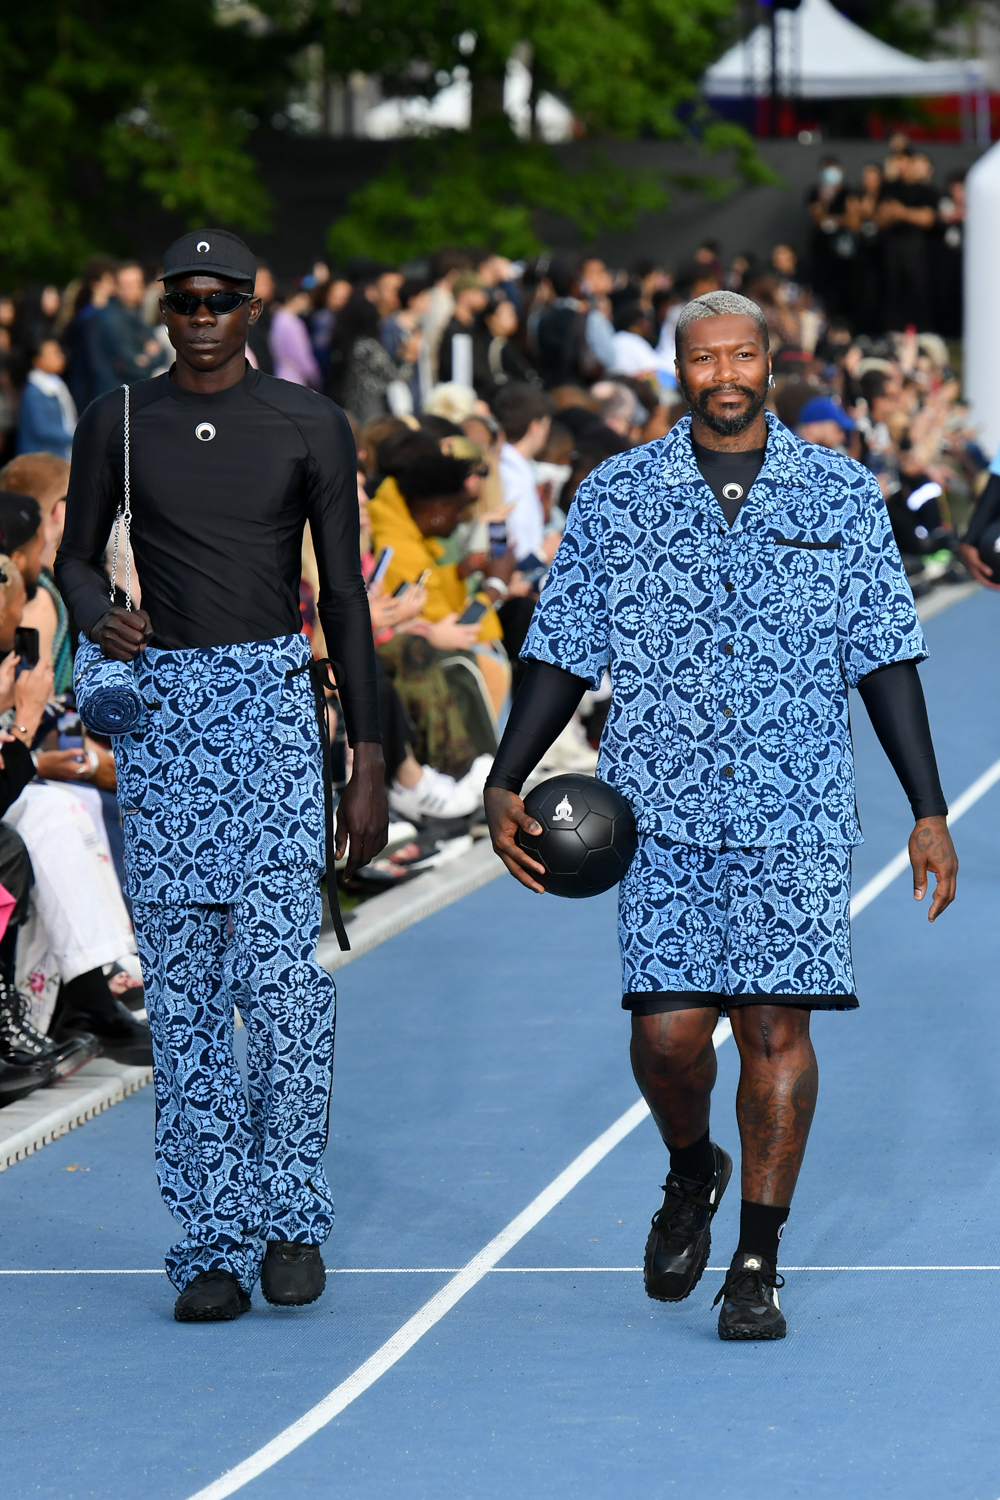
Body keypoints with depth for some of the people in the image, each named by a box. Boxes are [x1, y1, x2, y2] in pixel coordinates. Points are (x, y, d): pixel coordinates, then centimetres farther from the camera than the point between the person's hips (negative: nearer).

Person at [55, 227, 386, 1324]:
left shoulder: (309, 427, 3)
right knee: (182, 988, 1)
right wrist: (99, 620, -8)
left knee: (278, 965, -14)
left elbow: (345, 596, 5)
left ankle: (291, 1213, 3)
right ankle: (212, 1243, 5)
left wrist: (370, 764, 2)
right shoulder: (118, 422, 7)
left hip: (276, 703, -2)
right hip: (160, 706, 2)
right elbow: (76, 555, 17)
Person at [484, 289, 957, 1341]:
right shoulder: (615, 497, 6)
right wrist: (505, 784, 1)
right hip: (662, 816, 0)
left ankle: (757, 1264, 7)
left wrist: (928, 811, 5)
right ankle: (691, 1174, 26)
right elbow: (561, 653, 9)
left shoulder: (843, 497, 6)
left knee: (775, 1026, -4)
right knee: (666, 1029, -6)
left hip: (797, 819, 0)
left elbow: (885, 662, 8)